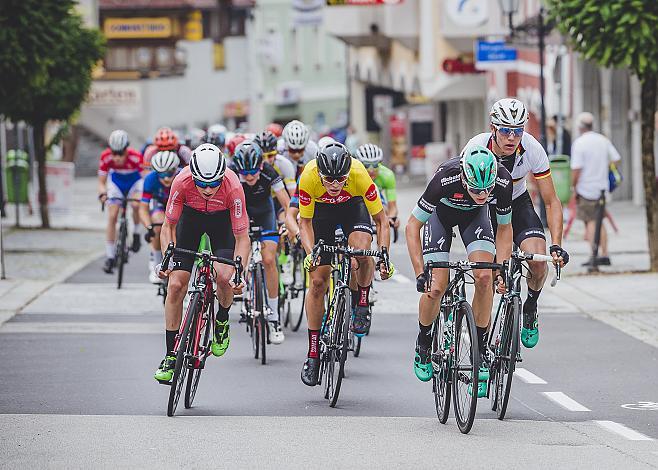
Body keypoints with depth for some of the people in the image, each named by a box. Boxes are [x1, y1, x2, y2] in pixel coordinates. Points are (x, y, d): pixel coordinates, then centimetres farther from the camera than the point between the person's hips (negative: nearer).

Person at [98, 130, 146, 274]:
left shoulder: (136, 157, -34)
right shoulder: (106, 157, -28)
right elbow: (101, 182, -20)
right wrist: (102, 193, -42)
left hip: (134, 180, -2)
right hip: (116, 181, 2)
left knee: (136, 205, -32)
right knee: (112, 216, -10)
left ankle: (136, 233, -3)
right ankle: (109, 257, -3)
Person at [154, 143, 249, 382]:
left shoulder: (233, 186, -36)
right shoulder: (182, 182, -34)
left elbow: (242, 237, -29)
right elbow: (168, 226, -21)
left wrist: (239, 272, -42)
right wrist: (167, 260, -36)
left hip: (223, 219, -1)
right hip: (191, 216, 1)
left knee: (224, 277, -24)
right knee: (176, 284, -9)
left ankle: (222, 320, 10)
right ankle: (171, 356, 0)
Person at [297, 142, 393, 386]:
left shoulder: (359, 175, -36)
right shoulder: (309, 177, -34)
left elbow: (381, 220, -24)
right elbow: (305, 222, -19)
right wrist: (310, 253, -35)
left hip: (353, 207, -1)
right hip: (322, 210, 1)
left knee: (362, 251, -33)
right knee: (317, 281, -4)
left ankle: (362, 304, -4)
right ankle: (313, 354, 6)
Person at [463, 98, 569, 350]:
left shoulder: (532, 149, -26)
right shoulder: (476, 149, -31)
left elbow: (552, 202, -19)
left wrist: (556, 245, -30)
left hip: (517, 204, 1)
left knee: (538, 262, -22)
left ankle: (530, 308, 9)